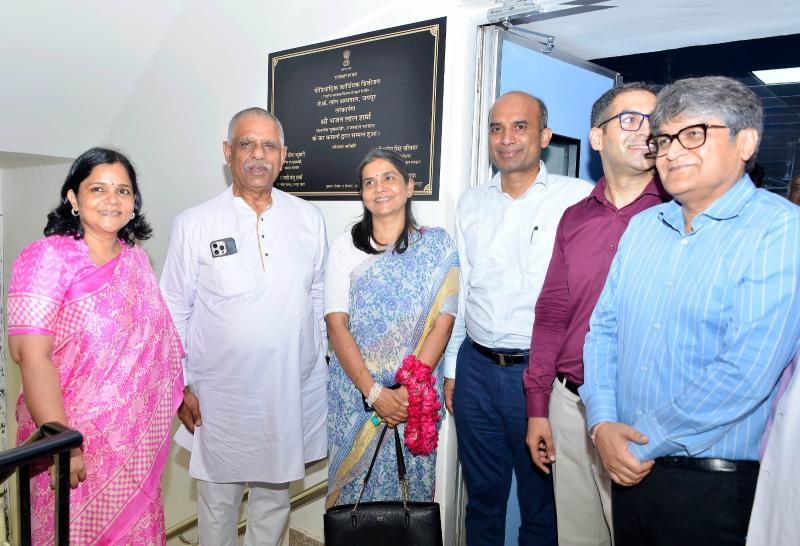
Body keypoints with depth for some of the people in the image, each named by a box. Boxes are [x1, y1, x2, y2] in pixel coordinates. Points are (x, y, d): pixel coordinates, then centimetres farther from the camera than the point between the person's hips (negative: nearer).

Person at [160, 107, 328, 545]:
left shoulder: (309, 219, 1)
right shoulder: (193, 225, -5)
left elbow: (317, 298, 8)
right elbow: (174, 312, -1)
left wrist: (320, 365, 8)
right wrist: (180, 387, -1)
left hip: (290, 392, 2)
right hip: (219, 396, -2)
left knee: (275, 496, 20)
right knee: (218, 501, 15)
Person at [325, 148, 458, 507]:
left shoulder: (437, 245, 1)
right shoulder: (345, 246, 3)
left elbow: (443, 322, -5)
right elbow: (336, 324, -5)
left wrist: (410, 389, -14)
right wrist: (374, 392, -14)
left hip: (418, 390, 0)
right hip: (355, 390, 1)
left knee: (411, 484, 8)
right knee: (354, 485, 8)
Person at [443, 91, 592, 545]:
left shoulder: (579, 198, -7)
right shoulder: (472, 204, 8)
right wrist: (452, 368, 14)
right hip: (476, 368, 4)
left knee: (542, 500, 14)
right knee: (483, 492, 19)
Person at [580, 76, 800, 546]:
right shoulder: (643, 226, 6)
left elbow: (745, 373, -22)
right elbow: (603, 327, 5)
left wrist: (643, 442, -15)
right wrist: (603, 423, -8)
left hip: (717, 484, -5)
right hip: (630, 468, 6)